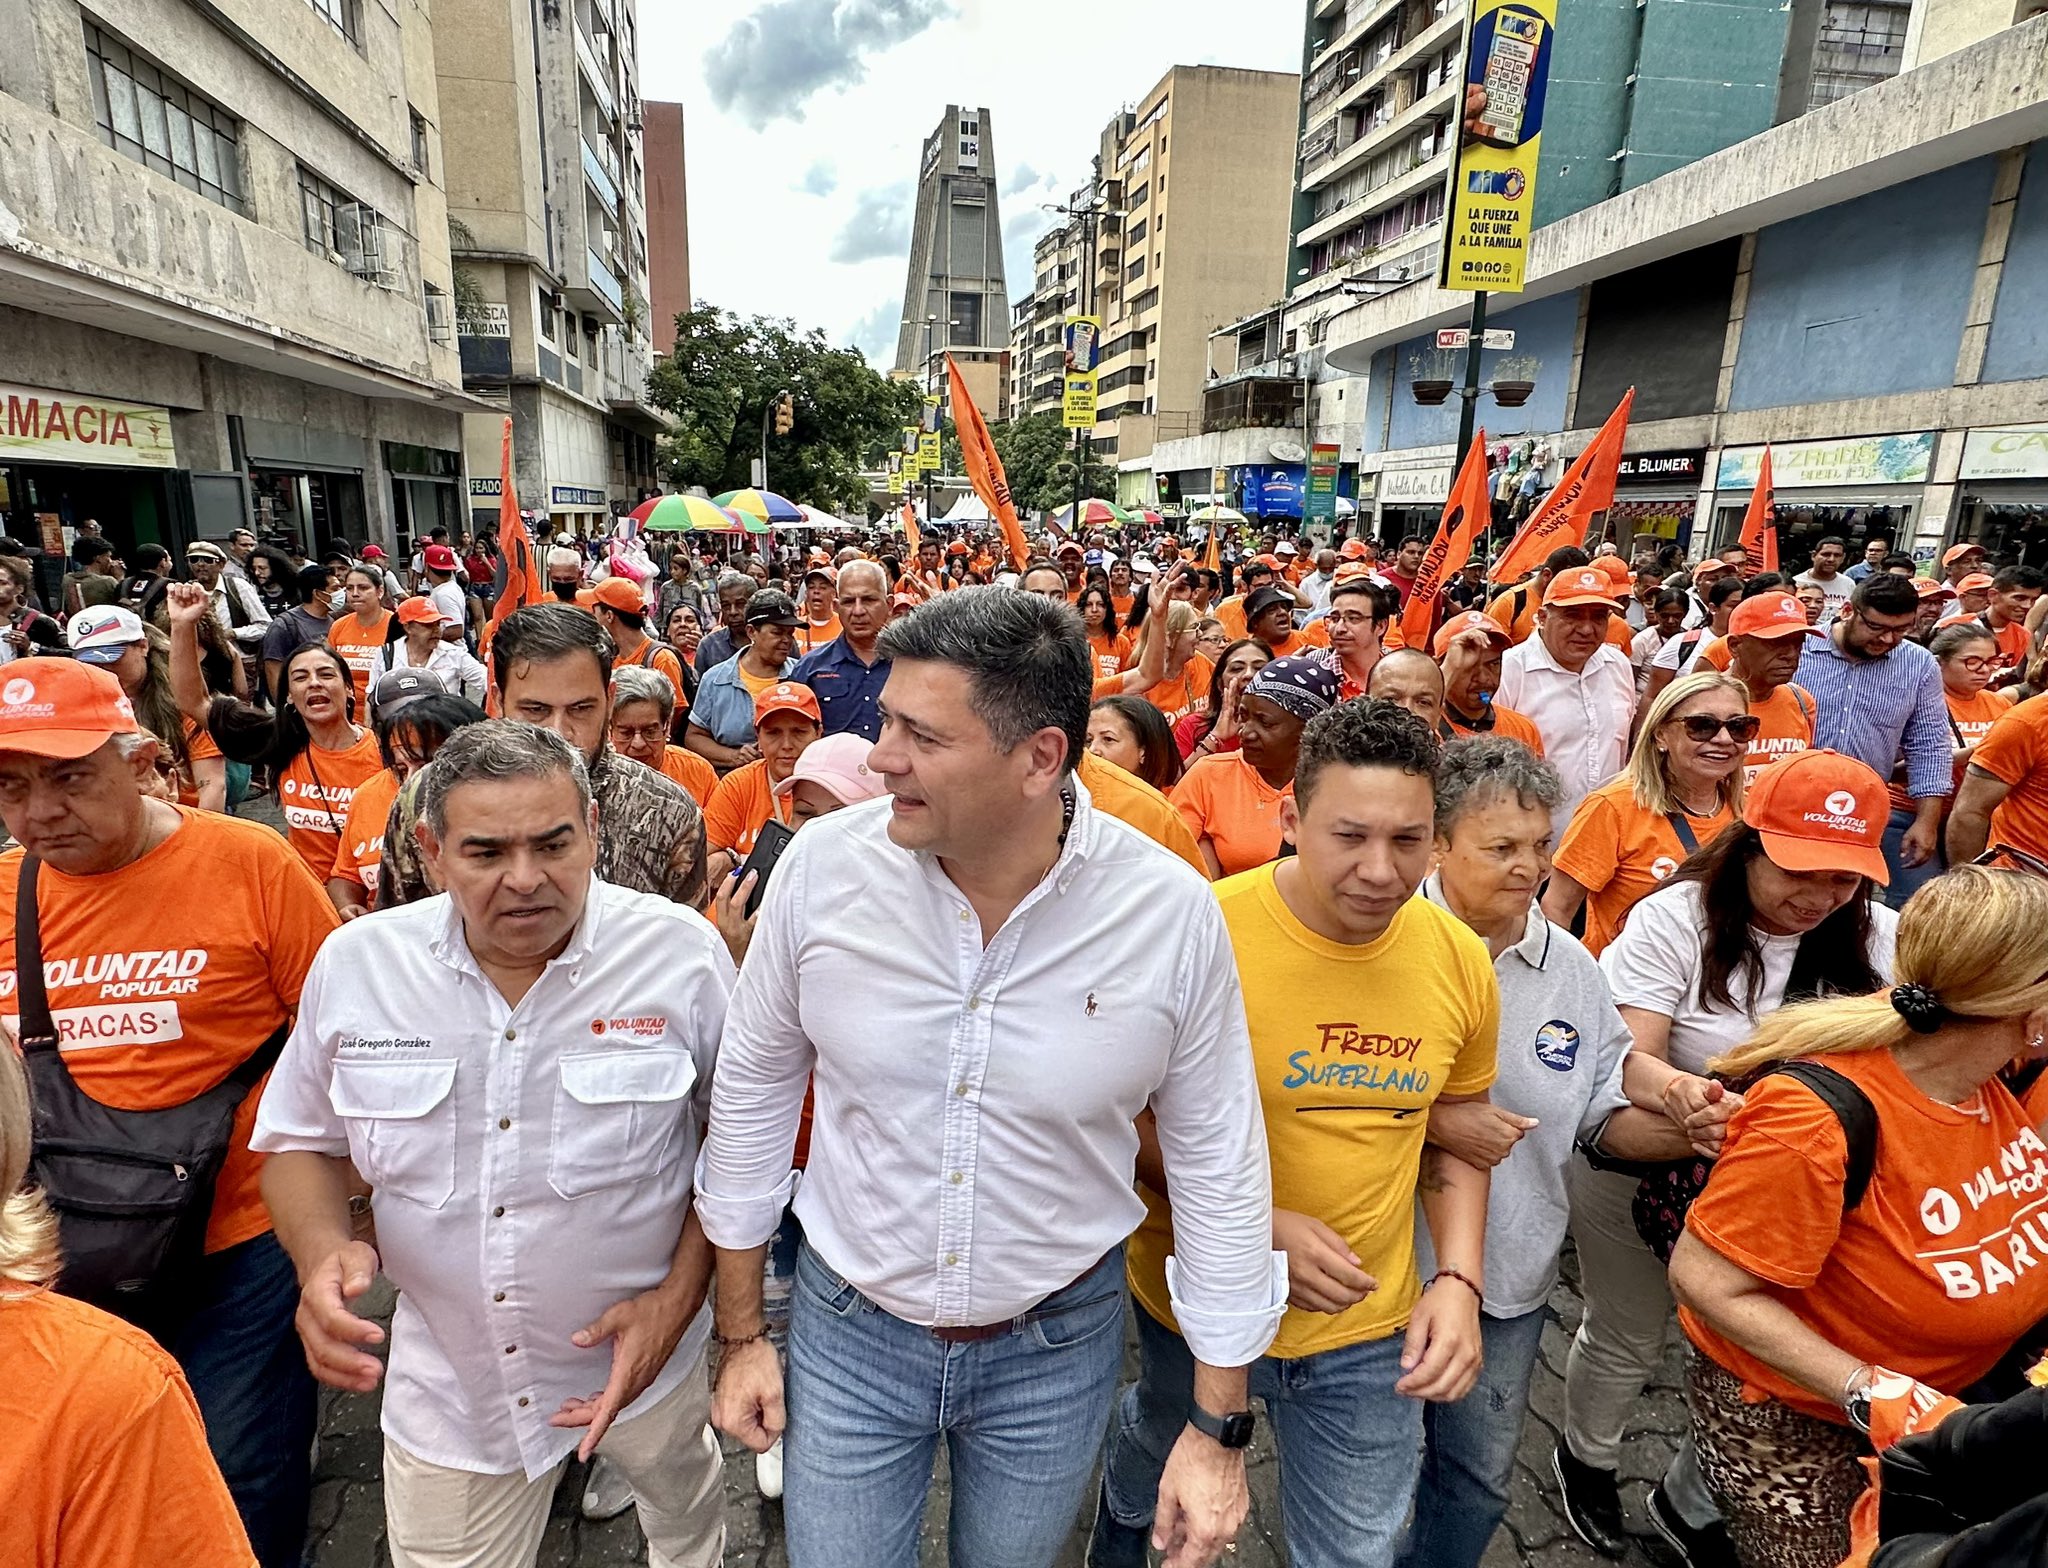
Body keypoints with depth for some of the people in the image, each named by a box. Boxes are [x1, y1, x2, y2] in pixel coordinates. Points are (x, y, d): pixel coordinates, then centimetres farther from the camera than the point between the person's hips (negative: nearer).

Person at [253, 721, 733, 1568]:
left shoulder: (683, 953, -19)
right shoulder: (354, 963, -12)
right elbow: (302, 1142, 2)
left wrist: (680, 1296, -15)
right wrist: (323, 1249, -17)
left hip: (644, 1344, 0)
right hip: (447, 1382, 1)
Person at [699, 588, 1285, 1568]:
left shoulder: (1171, 913, -21)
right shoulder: (825, 864, -18)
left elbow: (1216, 1161, -9)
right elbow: (755, 1085, -3)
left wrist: (1220, 1427, -3)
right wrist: (740, 1334, 4)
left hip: (1058, 1342, 0)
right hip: (848, 1332, 0)